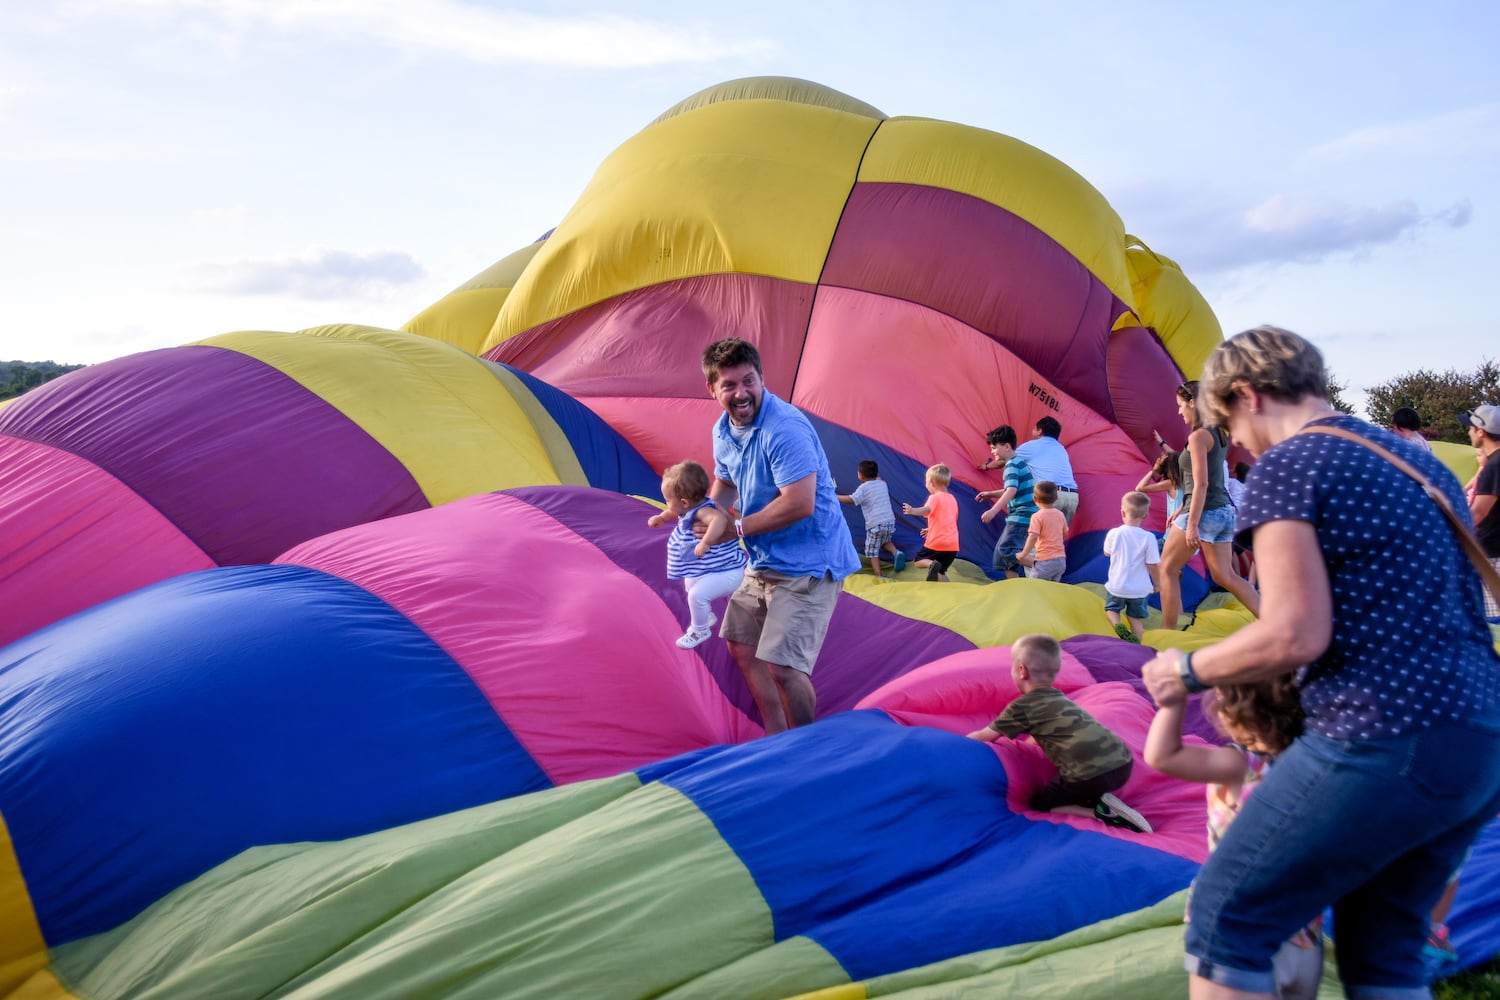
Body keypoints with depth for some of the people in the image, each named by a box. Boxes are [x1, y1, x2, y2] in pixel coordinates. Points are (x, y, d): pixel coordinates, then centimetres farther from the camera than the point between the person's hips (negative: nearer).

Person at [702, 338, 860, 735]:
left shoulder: (785, 428, -25)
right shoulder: (723, 430, 4)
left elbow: (800, 504, -31)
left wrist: (737, 528, -20)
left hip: (808, 564, -10)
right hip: (763, 562, 10)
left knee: (781, 665, -16)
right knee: (742, 647, 18)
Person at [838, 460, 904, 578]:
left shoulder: (864, 488, -6)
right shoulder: (883, 484, 13)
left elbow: (851, 499, -17)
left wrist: (835, 497, -11)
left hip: (875, 524, -6)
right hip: (890, 521, 7)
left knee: (872, 551, 3)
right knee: (885, 541, 32)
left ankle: (878, 576, -7)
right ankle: (896, 553, 4)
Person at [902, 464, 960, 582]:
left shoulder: (935, 498, -8)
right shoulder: (952, 499, 16)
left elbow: (927, 510, -31)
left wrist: (912, 511, -46)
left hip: (937, 543, -7)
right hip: (952, 545, 7)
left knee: (918, 562, 8)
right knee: (941, 572, 16)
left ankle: (932, 564, -21)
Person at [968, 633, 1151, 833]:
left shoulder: (1022, 706, 5)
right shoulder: (1059, 697, 25)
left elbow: (985, 737, 16)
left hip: (1091, 774, -7)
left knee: (1039, 806, 11)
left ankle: (1101, 813, -6)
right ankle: (1102, 801, 8)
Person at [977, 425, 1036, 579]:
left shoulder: (1012, 465, -13)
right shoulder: (1018, 462, 18)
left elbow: (1012, 491, -27)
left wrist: (993, 511, -31)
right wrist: (991, 494, 21)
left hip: (1022, 515, -10)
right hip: (1019, 516, 10)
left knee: (1006, 549, -19)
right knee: (1002, 552, 12)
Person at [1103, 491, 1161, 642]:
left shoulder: (1114, 534, -11)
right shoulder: (1148, 537, -14)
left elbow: (1107, 552, 7)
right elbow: (1152, 564, -9)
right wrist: (1157, 584, 6)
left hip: (1116, 586, 0)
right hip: (1140, 589, 0)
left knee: (1111, 608, 23)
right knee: (1137, 618, 15)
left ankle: (1116, 624, -5)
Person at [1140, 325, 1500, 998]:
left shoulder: (1286, 466, -8)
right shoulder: (1415, 460, 18)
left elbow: (1297, 635, -17)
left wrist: (1187, 672, -1)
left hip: (1386, 743, -9)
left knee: (1225, 923, 4)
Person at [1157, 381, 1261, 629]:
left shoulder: (1198, 436, -13)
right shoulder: (1218, 434, 14)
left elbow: (1201, 484, -19)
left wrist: (1191, 524, -20)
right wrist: (1183, 510, 23)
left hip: (1205, 512, -9)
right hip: (1224, 510, 9)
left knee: (1168, 569, 5)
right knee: (1225, 575, 11)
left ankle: (1168, 633, 6)